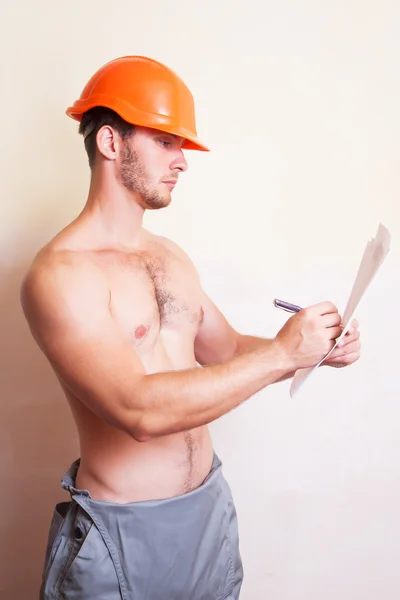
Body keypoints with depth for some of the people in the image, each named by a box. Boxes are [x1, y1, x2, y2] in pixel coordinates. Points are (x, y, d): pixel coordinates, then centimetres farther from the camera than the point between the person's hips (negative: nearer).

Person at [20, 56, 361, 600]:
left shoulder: (172, 257, 5)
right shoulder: (59, 274, -18)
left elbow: (228, 350, 13)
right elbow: (140, 410, -28)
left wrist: (316, 349, -3)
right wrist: (281, 354, -24)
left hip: (210, 502, 7)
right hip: (126, 530, -6)